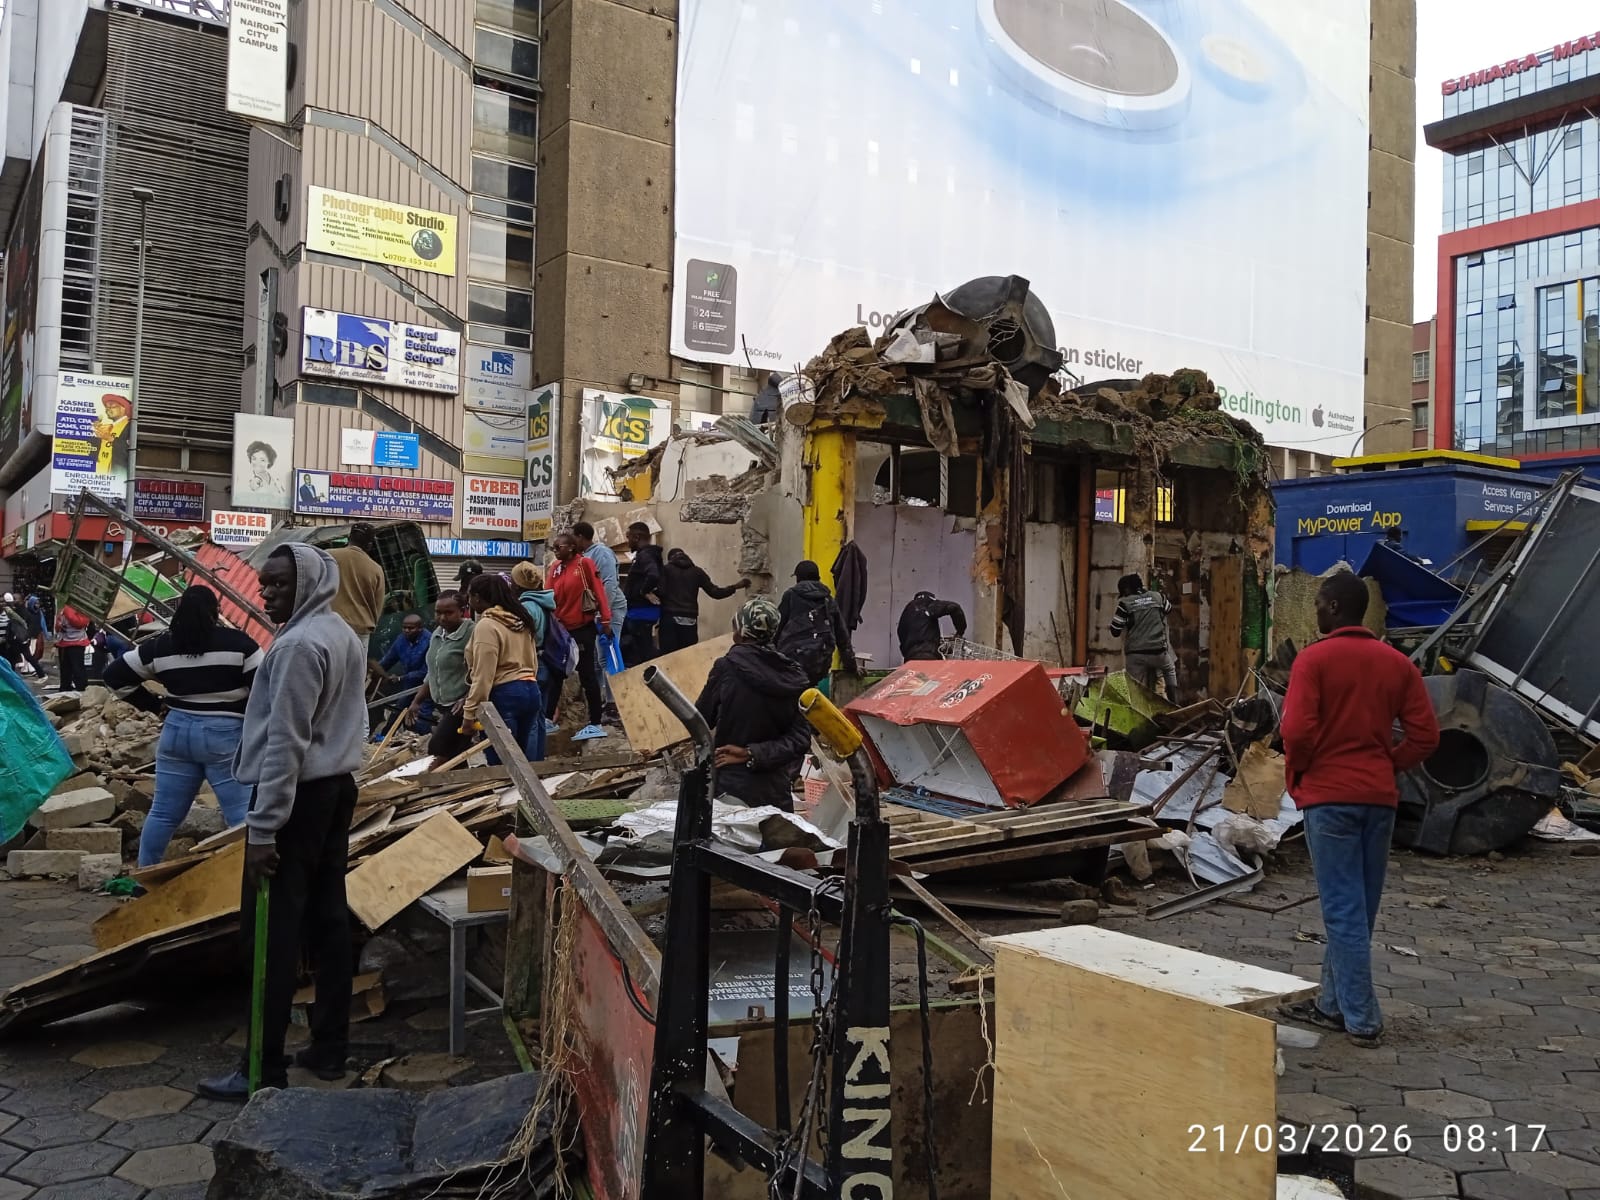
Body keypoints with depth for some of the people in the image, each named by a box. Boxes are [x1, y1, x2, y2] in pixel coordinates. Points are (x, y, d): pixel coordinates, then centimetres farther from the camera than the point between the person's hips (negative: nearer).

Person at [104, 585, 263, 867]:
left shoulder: (160, 646, 4)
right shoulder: (238, 643, -9)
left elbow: (115, 675, 12)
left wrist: (154, 706, 13)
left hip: (177, 731, 5)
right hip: (225, 735, -5)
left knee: (164, 812, 16)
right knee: (242, 814, -4)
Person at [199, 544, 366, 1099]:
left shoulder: (299, 644, -18)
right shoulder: (343, 634, 12)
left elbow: (284, 742, -22)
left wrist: (263, 825, -20)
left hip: (299, 794, -10)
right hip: (337, 786, 10)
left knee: (273, 931, -3)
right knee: (327, 916, 13)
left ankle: (264, 1069, 3)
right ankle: (330, 1047, 20)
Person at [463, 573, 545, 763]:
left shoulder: (486, 626, -11)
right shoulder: (519, 620, 15)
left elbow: (483, 676, -16)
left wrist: (469, 712, -14)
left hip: (503, 696, -9)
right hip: (531, 691, 9)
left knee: (501, 762, -2)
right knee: (528, 760, 10)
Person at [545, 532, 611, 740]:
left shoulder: (585, 563, -9)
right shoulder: (554, 568, 7)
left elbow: (599, 590, -12)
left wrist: (605, 620, -16)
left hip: (583, 628, -6)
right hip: (561, 629, 6)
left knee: (587, 675, 0)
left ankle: (595, 724, 8)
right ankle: (548, 720, 24)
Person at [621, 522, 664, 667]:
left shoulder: (644, 556, -17)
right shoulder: (644, 555, 15)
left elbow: (653, 575, -37)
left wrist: (644, 592, -22)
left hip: (641, 612, -10)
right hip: (637, 611, 10)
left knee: (643, 652, -5)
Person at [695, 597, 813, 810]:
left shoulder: (727, 667, -11)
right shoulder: (793, 675, -1)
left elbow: (702, 721, 1)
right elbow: (800, 739, -5)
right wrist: (752, 754, -9)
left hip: (731, 788, -3)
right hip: (775, 789, 4)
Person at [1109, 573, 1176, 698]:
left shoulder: (1125, 603, -3)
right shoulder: (1157, 597, 6)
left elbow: (1115, 632, -2)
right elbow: (1169, 609, 31)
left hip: (1135, 655, -2)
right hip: (1158, 651, 2)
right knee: (1170, 670, 30)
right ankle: (1174, 706, 23)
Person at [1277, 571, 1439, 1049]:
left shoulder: (1314, 658, -10)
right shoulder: (1397, 662, 7)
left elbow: (1297, 730, -18)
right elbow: (1426, 735, 4)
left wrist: (1296, 773, 0)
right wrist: (1387, 765, 15)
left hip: (1329, 795, -6)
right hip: (1380, 797, 6)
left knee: (1343, 909, -1)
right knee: (1359, 907, 14)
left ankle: (1362, 1019, 3)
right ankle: (1333, 1004, 24)